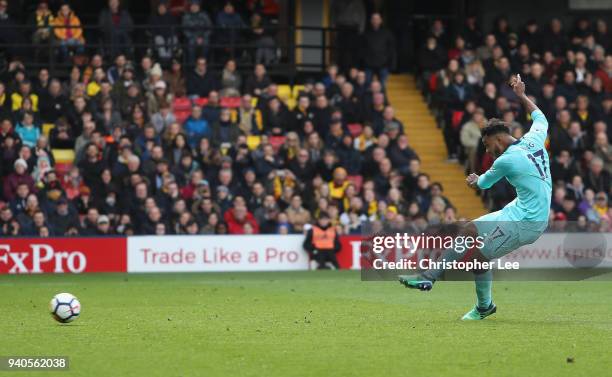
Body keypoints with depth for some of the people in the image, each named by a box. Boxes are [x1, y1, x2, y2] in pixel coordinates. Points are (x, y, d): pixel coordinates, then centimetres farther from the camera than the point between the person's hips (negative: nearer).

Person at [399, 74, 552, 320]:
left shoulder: (506, 160, -19)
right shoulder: (534, 141, 2)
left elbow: (484, 183, 2)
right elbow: (541, 119, 27)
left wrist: (475, 181, 25)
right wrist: (522, 96, 37)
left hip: (526, 222, -10)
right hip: (518, 211, 10)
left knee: (480, 255, -9)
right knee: (468, 231, 10)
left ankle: (484, 307, 13)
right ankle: (429, 277, 17)